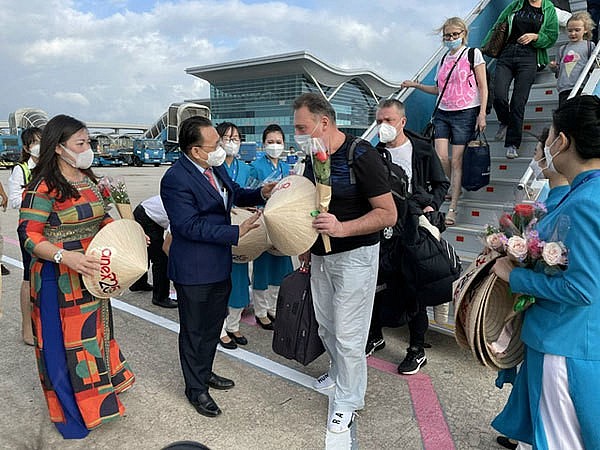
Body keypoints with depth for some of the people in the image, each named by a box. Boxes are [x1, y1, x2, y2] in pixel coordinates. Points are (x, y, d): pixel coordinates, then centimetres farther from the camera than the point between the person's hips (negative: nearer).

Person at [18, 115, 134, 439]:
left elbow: (101, 218, 15)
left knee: (92, 330, 22)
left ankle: (99, 385, 44)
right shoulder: (43, 187, -18)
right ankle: (72, 412, 26)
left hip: (91, 275, 8)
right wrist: (65, 256, -36)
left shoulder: (87, 179, 6)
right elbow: (29, 236, -20)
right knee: (65, 342, 7)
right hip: (59, 281, -7)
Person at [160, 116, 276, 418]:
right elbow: (190, 226, -25)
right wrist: (236, 232, -26)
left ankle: (205, 372, 45)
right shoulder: (176, 179, -22)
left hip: (219, 265, 9)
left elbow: (234, 194, 18)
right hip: (194, 271, -8)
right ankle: (195, 388, 31)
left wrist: (260, 194, -2)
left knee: (213, 324, 24)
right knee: (194, 331, 11)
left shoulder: (216, 167, 3)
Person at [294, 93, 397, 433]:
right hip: (320, 255, 7)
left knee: (347, 334, 2)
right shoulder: (314, 158, 6)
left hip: (354, 256, -7)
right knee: (326, 325, 19)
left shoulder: (361, 155, -17)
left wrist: (343, 228, -31)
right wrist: (306, 247, 16)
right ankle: (340, 372, 43)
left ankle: (348, 400, 22)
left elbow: (388, 213, -19)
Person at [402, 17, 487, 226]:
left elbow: (483, 86, -2)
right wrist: (416, 85, 15)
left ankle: (452, 208, -1)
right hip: (443, 113, 4)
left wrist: (482, 114, -11)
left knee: (456, 161, -6)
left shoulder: (473, 54, 1)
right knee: (440, 157, -9)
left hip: (465, 113, -4)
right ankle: (452, 189, 21)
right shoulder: (444, 59, 15)